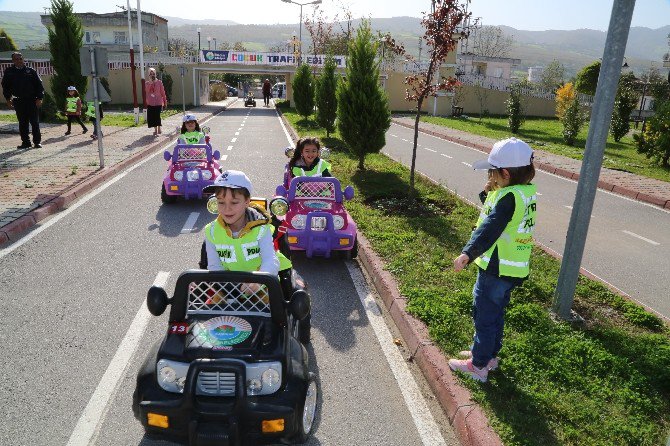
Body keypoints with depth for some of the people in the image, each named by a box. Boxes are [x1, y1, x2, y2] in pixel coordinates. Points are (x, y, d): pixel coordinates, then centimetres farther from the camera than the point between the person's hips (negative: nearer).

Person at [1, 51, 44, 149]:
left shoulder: (30, 71, 3)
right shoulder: (9, 72, 7)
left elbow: (39, 85, 2)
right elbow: (5, 86, 13)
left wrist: (39, 98, -6)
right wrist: (8, 99, 4)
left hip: (32, 101, -2)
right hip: (19, 102, 2)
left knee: (35, 122, -1)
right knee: (22, 123, 5)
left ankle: (37, 142, 6)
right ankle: (25, 142, 11)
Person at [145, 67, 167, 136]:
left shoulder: (159, 82, 1)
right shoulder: (147, 83, 5)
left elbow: (163, 92, 4)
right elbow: (146, 90, -14)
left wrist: (165, 101, 3)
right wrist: (150, 82, -21)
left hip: (158, 102, -3)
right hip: (150, 103, 3)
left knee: (157, 116, -11)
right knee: (152, 116, 5)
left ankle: (159, 129, 6)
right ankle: (155, 130, 19)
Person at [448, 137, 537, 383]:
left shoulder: (509, 196, -23)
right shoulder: (527, 192, 6)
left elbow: (491, 227, -37)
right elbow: (496, 213, 17)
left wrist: (467, 253, -47)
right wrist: (489, 193, 0)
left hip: (496, 270, -9)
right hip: (514, 269, 9)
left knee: (484, 316, 5)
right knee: (496, 313, 23)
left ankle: (478, 365, 19)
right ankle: (489, 354, 39)